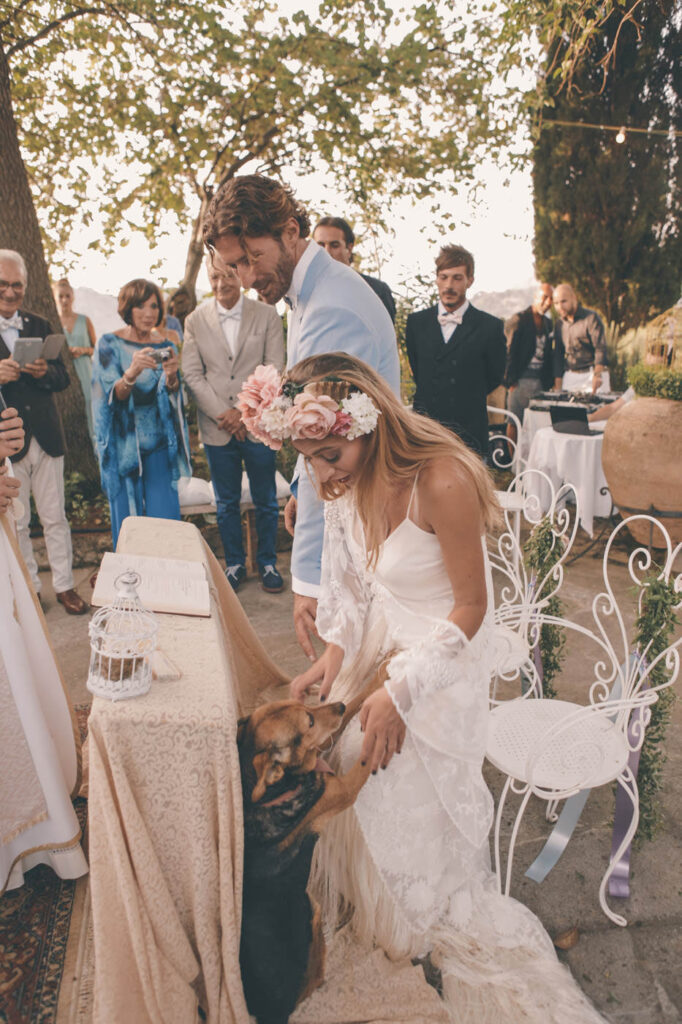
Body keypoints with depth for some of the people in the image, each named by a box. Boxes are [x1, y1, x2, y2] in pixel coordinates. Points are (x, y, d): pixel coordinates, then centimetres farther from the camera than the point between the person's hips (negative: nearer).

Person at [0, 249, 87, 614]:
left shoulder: (40, 326, 9)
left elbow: (63, 379, 6)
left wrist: (45, 371, -16)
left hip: (46, 438, 3)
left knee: (55, 518, 10)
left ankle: (64, 586, 22)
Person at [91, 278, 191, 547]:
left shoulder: (165, 346, 6)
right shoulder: (109, 344, -3)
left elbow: (173, 398, -1)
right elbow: (113, 395, -13)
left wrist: (171, 377, -24)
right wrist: (132, 373, -33)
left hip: (159, 444, 2)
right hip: (123, 444, -2)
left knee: (165, 517, -1)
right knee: (127, 520, 3)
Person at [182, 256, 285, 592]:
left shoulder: (266, 316, 2)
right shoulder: (195, 321, 6)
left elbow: (274, 370, -2)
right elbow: (192, 374, 1)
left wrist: (245, 413, -10)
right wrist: (223, 413, -10)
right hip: (217, 427, 1)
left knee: (266, 501, 8)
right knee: (227, 504, 11)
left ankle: (268, 562, 25)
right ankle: (234, 563, 26)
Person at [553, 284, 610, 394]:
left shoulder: (591, 317, -5)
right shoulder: (559, 323, 12)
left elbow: (600, 348, -14)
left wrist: (597, 374, -30)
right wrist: (558, 387, 8)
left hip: (593, 374, -4)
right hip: (570, 376, 4)